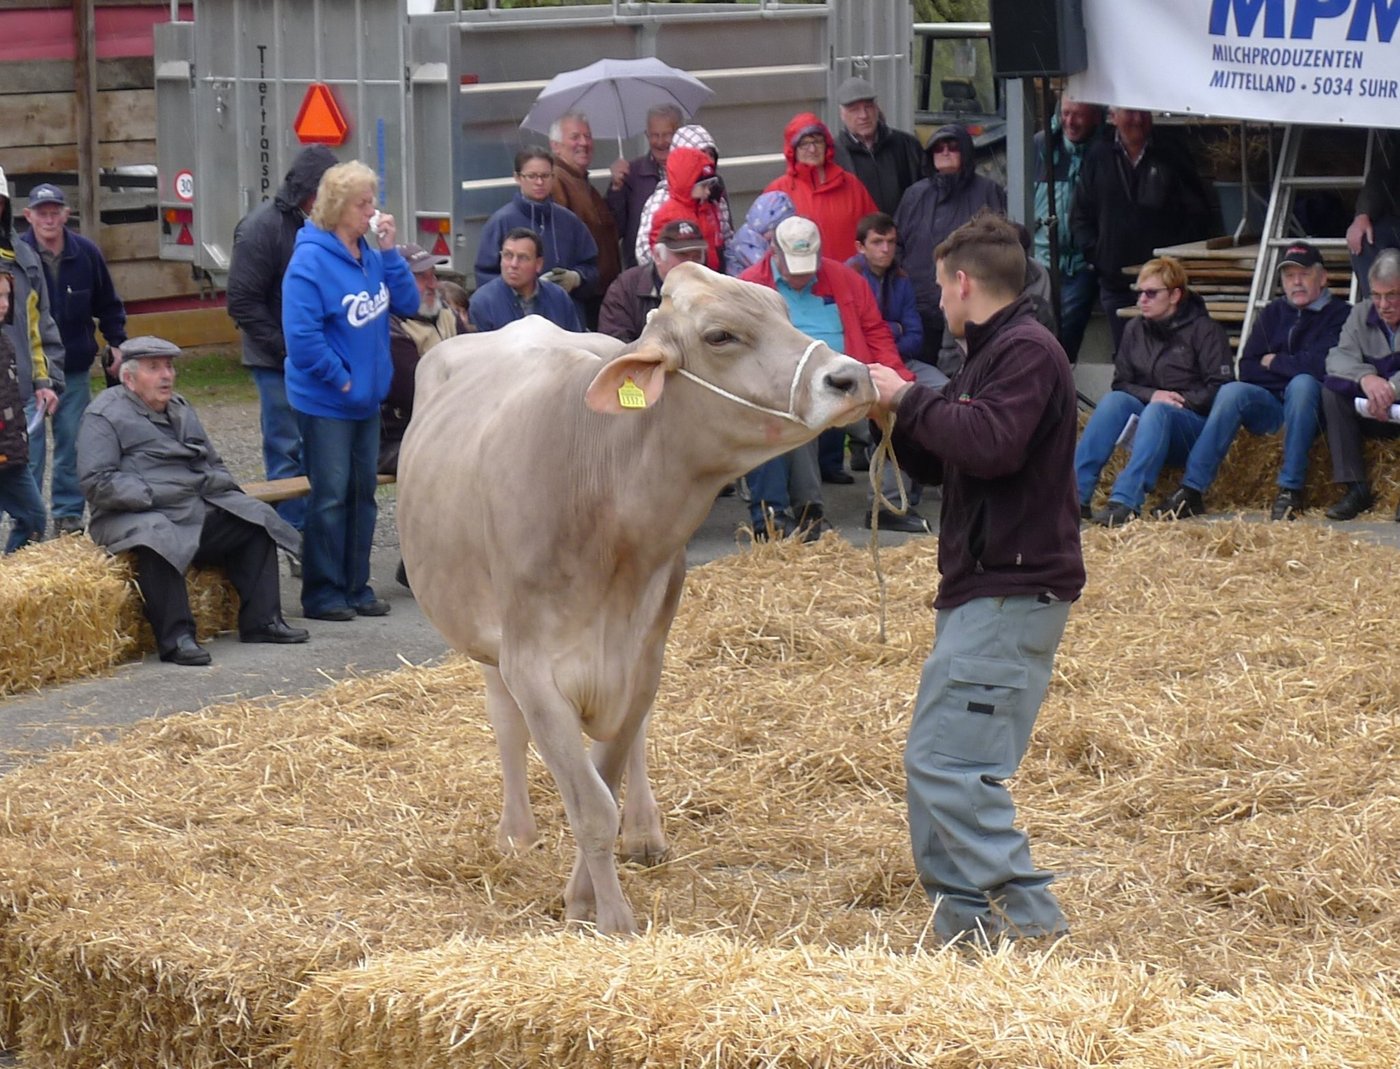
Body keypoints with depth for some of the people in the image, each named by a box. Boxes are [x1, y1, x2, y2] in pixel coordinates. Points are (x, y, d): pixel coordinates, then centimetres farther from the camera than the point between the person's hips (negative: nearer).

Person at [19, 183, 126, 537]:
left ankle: (68, 514, 16)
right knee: (29, 446, -3)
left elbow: (108, 304, 12)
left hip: (75, 369, 3)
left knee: (72, 444, 7)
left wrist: (117, 343, 8)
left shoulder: (86, 253, 0)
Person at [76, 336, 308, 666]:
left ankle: (262, 620, -1)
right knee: (157, 540, -39)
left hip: (197, 510, 8)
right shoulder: (104, 415, -3)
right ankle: (175, 638, -38)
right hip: (132, 516, -8)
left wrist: (213, 482, 7)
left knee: (256, 521, -3)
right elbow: (96, 482, -13)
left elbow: (214, 465, 31)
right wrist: (150, 496, -20)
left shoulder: (181, 411, 22)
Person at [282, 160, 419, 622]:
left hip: (367, 397, 8)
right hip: (326, 401, -8)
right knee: (331, 496, -2)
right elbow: (302, 335, -21)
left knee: (363, 491, 12)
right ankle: (322, 593, 7)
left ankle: (357, 586, 22)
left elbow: (407, 304, 5)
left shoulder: (369, 254, 6)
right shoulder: (311, 260, -17)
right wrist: (340, 379, -16)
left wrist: (389, 252, -5)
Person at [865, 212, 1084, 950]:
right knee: (939, 760, 12)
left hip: (1013, 591, -11)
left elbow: (991, 444, -28)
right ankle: (967, 929, 15)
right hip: (984, 586, 11)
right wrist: (894, 410, 9)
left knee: (947, 759, -16)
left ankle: (1026, 913, -14)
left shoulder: (1027, 351, -12)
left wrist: (909, 399, -17)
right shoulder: (991, 353, 21)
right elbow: (936, 465, 23)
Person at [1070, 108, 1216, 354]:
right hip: (1116, 281, 2)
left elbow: (1199, 213, 6)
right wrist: (1094, 254, -1)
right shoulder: (1099, 156, 6)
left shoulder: (1173, 156, 3)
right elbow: (1080, 215, 12)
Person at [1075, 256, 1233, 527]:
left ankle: (1125, 502, -52)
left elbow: (1220, 388, -9)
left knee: (1157, 411, -36)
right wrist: (1152, 395, -11)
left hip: (1196, 428, -4)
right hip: (1149, 418, 4)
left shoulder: (1204, 330, -4)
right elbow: (1120, 384, 8)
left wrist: (1180, 401, -18)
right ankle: (1076, 493, -38)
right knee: (1114, 400, -25)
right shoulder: (1135, 330, 10)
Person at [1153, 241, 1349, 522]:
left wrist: (1274, 362, -2)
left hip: (1309, 408, -4)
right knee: (1232, 391, -25)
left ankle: (1291, 489, -33)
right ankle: (1191, 491, -32)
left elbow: (1321, 366, -15)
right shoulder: (1273, 312, 16)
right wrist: (1293, 367, -5)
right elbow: (1247, 370, 8)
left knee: (1302, 384, -35)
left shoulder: (1339, 315, 0)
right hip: (1269, 407, 4)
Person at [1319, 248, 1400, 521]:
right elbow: (1338, 356, -13)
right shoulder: (1362, 314, 3)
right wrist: (1365, 377, -34)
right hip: (1372, 415, 4)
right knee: (1333, 387, -21)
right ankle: (1356, 488, -22)